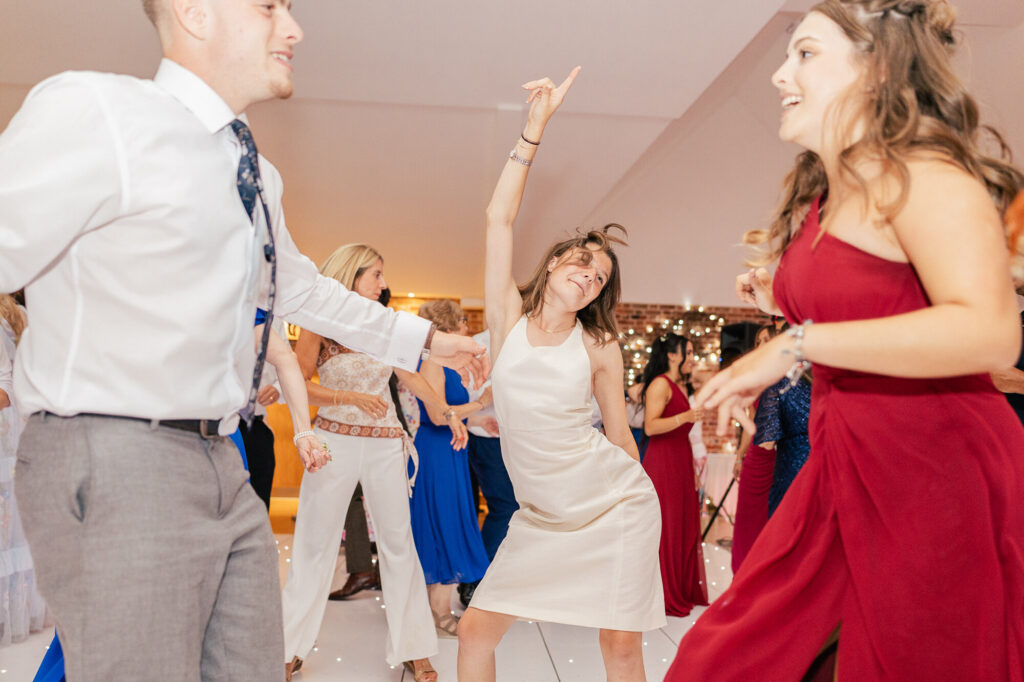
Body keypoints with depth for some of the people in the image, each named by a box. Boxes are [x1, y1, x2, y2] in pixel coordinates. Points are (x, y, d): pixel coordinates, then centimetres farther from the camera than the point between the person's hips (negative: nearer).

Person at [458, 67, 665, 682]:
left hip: (615, 505, -1)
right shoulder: (509, 318, -1)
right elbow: (500, 217, -9)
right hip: (541, 517, 1)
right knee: (476, 630, 0)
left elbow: (619, 431, 8)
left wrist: (633, 506, 13)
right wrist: (535, 127, -13)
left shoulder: (600, 348, -2)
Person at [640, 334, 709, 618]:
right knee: (663, 529, -3)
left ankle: (683, 591, 20)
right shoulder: (660, 384, -10)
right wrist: (685, 417, -28)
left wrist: (693, 469, 20)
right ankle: (662, 597, 6)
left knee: (685, 527, 10)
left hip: (681, 465, 9)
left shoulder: (682, 387, 18)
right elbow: (650, 426, -20)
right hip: (662, 463, -9)